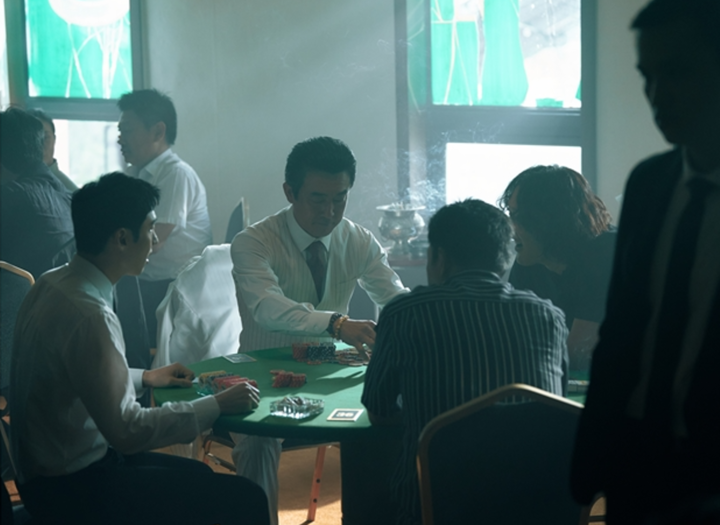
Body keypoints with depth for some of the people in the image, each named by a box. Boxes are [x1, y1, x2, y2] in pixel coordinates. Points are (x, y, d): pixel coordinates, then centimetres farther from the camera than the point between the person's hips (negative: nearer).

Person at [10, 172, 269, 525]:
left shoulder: (54, 283, 3)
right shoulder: (89, 316, -27)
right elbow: (127, 432, -25)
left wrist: (144, 378, 21)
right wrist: (217, 405, -17)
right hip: (71, 489, -10)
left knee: (201, 477, 24)